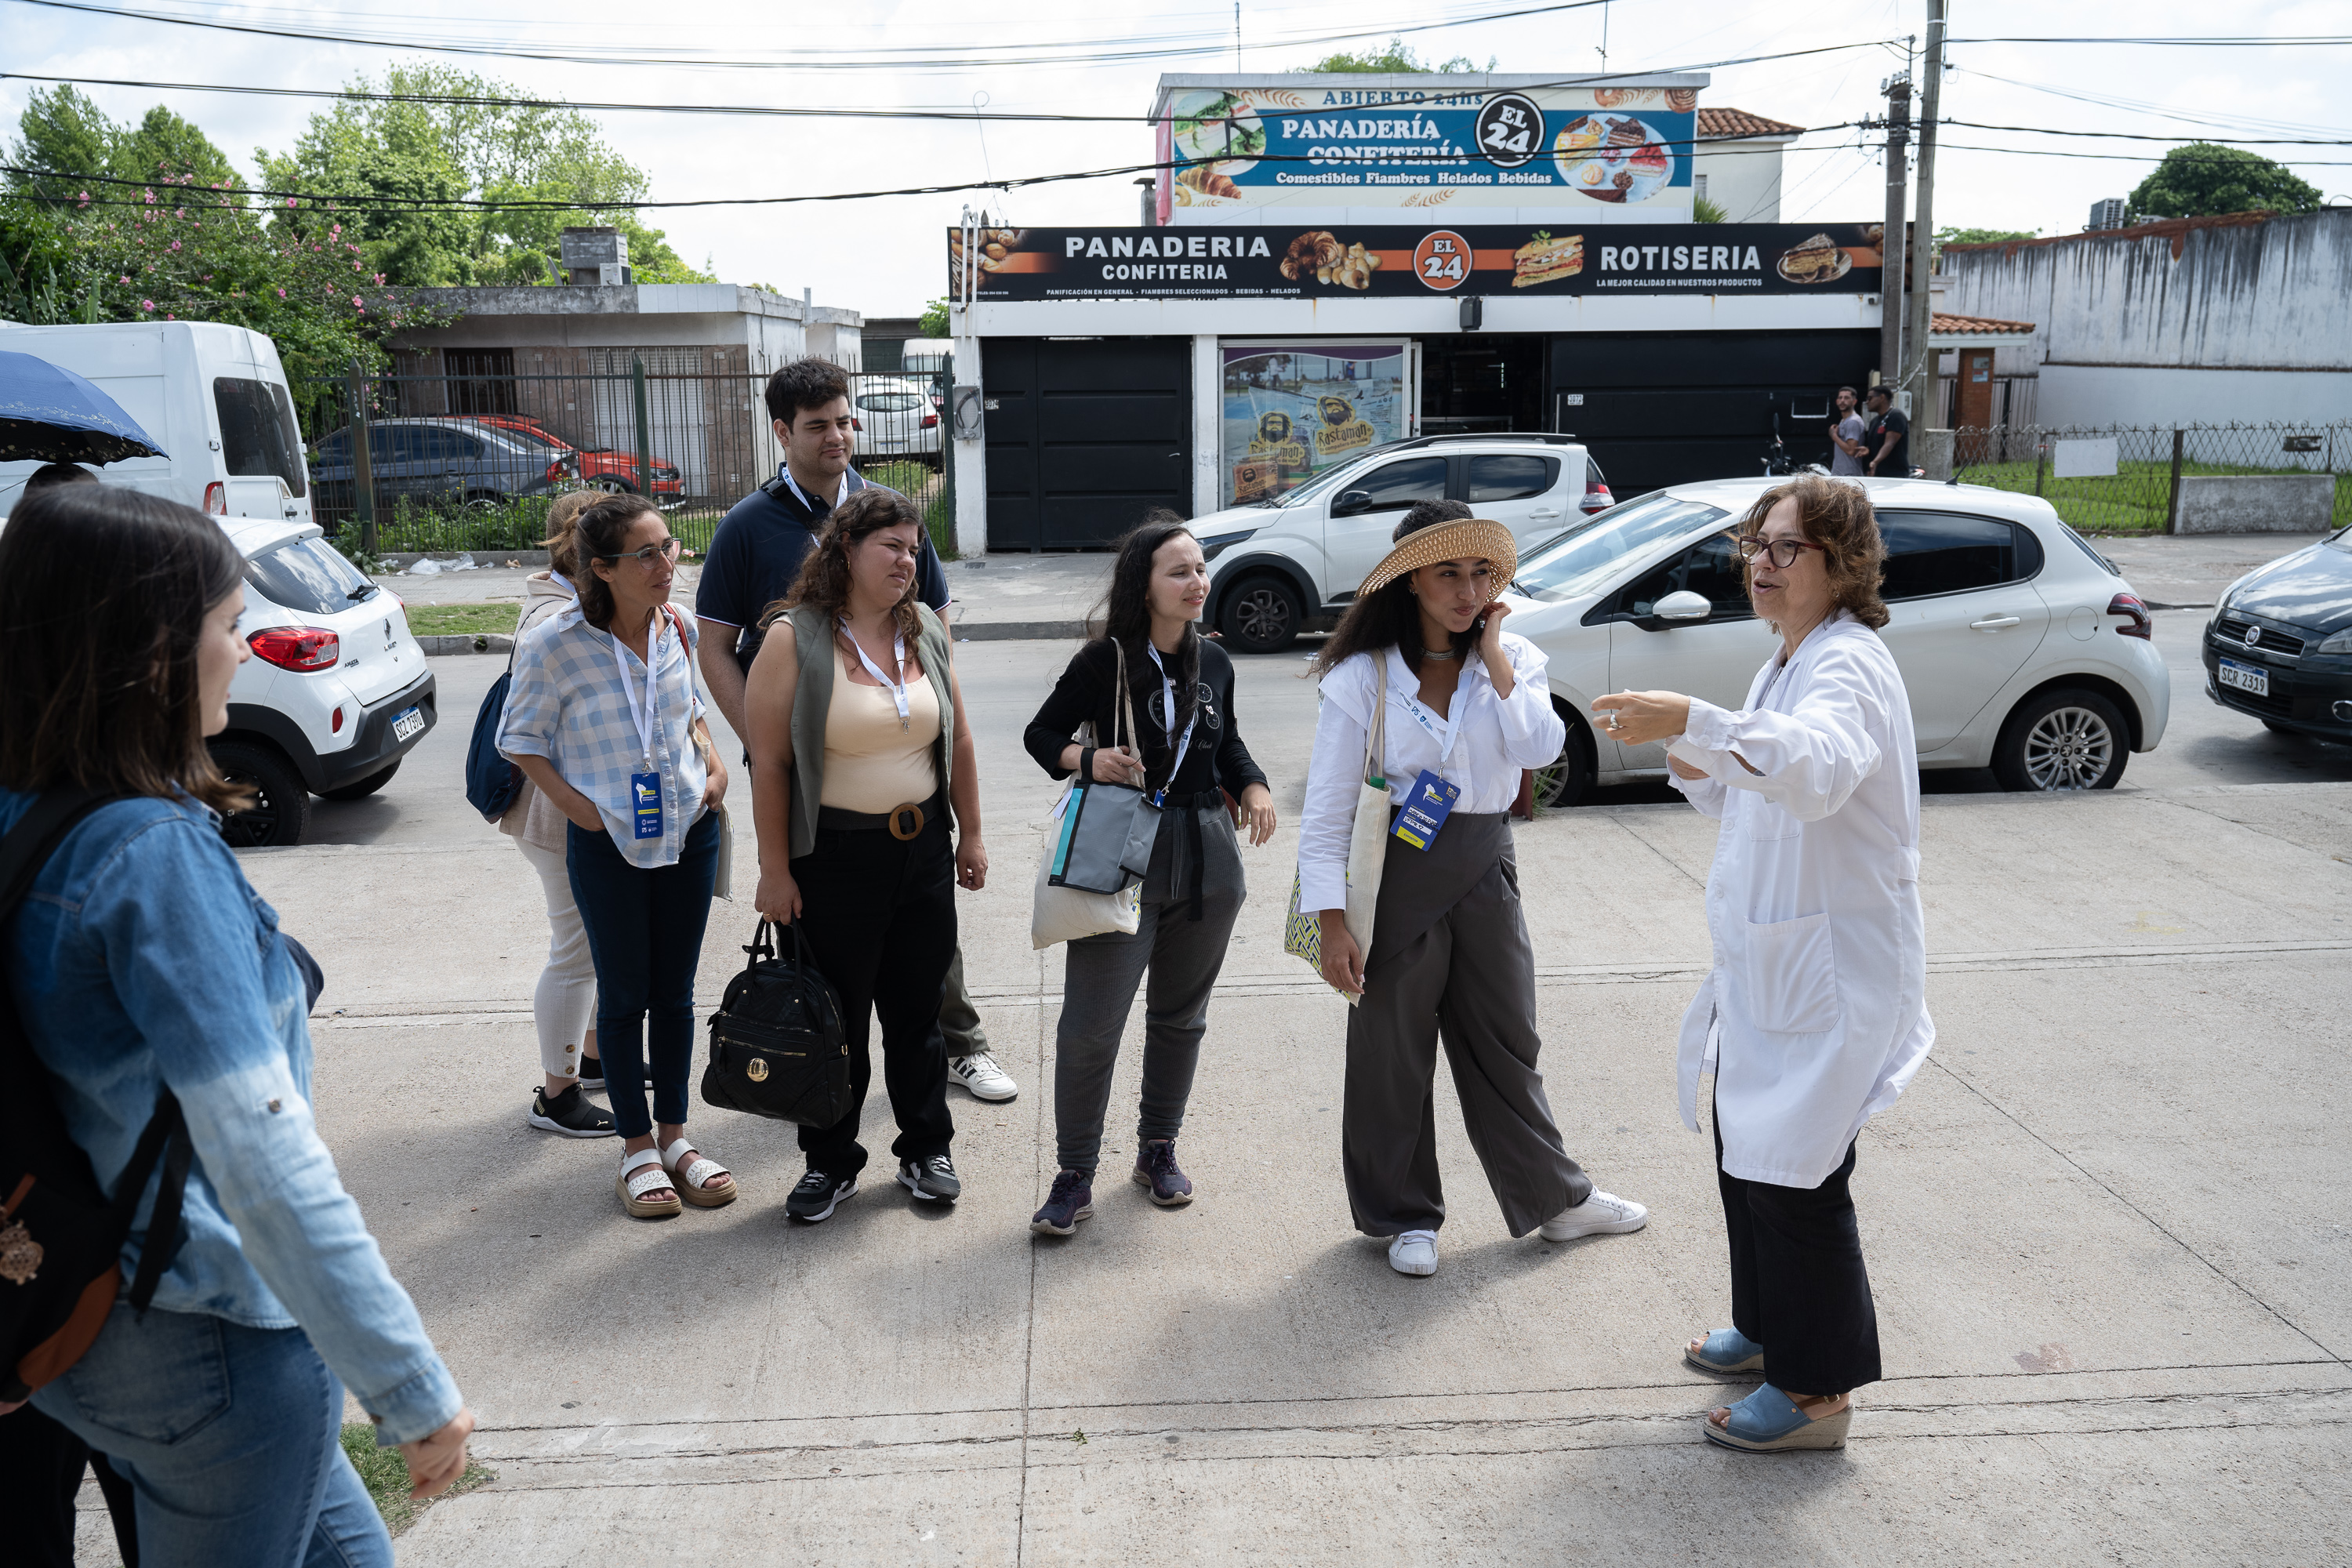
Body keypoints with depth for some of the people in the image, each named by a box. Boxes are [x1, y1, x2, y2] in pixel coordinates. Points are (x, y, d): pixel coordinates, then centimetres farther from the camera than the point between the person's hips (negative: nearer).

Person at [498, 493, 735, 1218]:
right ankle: (636, 1147, 21)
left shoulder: (676, 628, 0)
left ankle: (674, 1133, 26)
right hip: (606, 839, -4)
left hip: (688, 827, 4)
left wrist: (712, 758, 1)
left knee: (675, 989, 12)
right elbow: (520, 737, -2)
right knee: (625, 993, 7)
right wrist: (572, 803, -12)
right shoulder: (556, 642, -14)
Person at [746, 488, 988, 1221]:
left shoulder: (925, 630, 7)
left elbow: (957, 741, 13)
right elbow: (768, 762, -10)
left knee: (918, 1008, 13)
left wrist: (971, 834, 12)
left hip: (924, 849, 4)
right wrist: (775, 870, -11)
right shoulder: (794, 639, -9)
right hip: (835, 857, -4)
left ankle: (926, 1149, 28)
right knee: (837, 1018, 7)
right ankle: (830, 1161, 23)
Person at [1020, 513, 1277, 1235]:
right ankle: (1075, 1176, 9)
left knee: (1180, 1015, 16)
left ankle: (1158, 1149, 33)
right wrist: (1086, 760, -19)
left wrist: (1254, 786, 2)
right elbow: (1041, 733, 0)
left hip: (1206, 858, 5)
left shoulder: (1213, 661, 6)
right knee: (1091, 1025, -6)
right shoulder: (1104, 661, -9)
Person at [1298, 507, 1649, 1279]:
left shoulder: (1514, 660, 2)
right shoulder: (1363, 676, -9)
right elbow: (1326, 811, -10)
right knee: (1392, 1052, 9)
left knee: (1506, 1041, 16)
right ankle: (1405, 1215, 28)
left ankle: (1556, 1199, 33)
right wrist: (1333, 925, -15)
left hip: (1486, 869, 3)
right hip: (1398, 874, -3)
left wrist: (1493, 656, -13)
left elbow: (1540, 747, -17)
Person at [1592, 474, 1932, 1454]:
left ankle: (1818, 1389, 16)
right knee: (1746, 1146, 20)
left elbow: (1820, 768, -42)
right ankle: (1768, 1328, 40)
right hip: (1770, 959, 10)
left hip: (1835, 964, -10)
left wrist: (1695, 722, -54)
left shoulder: (1847, 664, -19)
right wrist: (1703, 776, 2)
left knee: (1797, 1167, -1)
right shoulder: (1788, 665, 13)